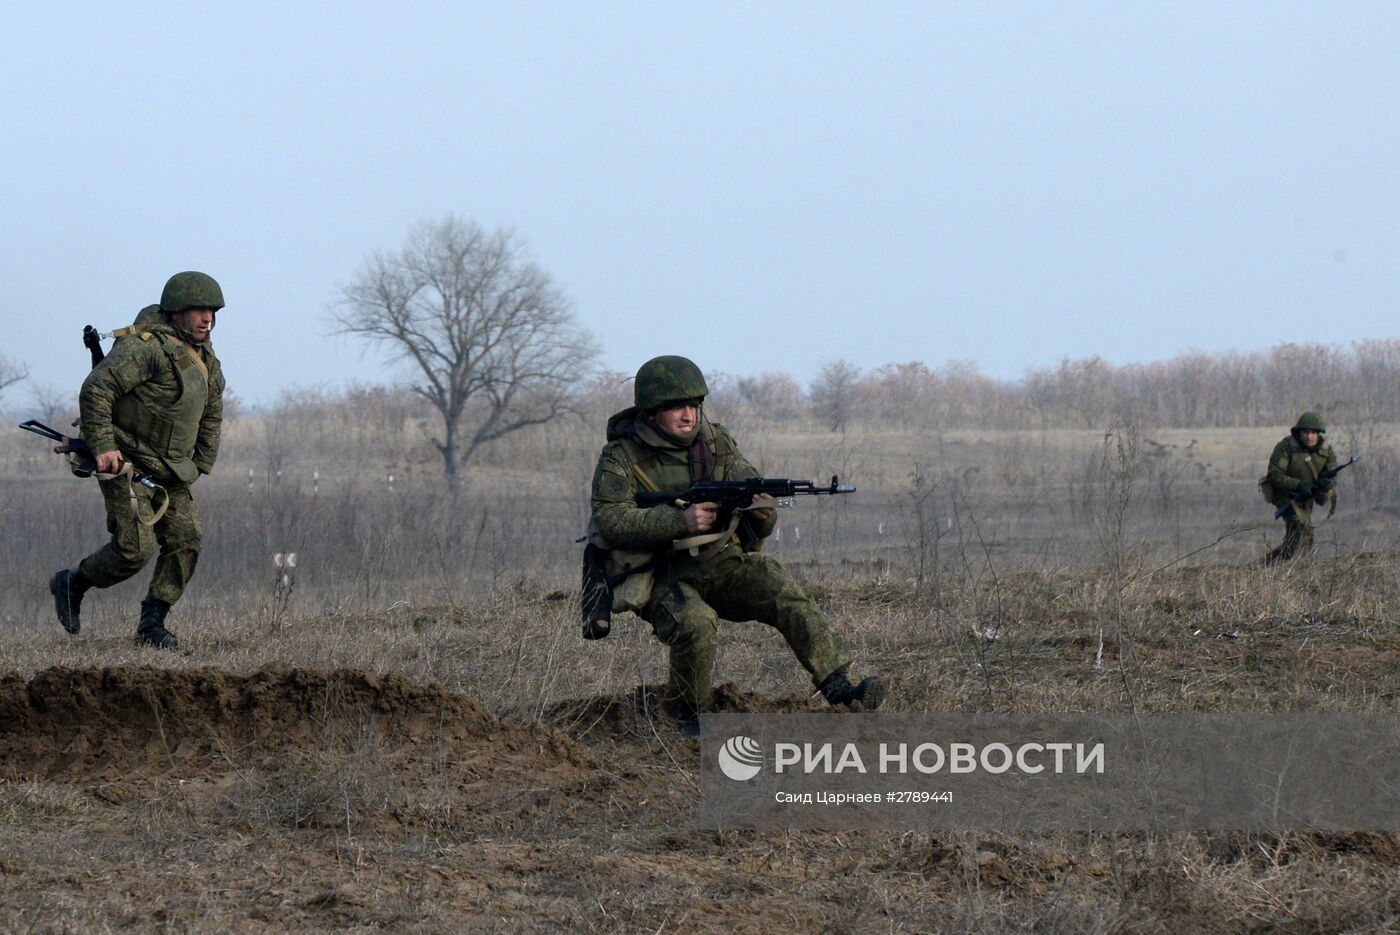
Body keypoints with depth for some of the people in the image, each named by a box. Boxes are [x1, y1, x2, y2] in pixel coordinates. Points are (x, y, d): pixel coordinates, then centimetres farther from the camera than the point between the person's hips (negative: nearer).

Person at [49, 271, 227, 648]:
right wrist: (102, 447, -26)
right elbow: (95, 390, -22)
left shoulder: (205, 359, 11)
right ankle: (71, 583, 10)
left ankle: (151, 624, -1)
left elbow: (211, 417, 24)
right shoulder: (146, 346, -17)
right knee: (135, 549, -15)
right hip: (127, 466, -8)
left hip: (169, 473, 8)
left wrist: (198, 466, 18)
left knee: (184, 542, -8)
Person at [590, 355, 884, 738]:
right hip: (663, 578, -4)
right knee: (696, 624, -33)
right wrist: (680, 521, -29)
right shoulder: (621, 458, -5)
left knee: (786, 595, -21)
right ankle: (689, 717, -12)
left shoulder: (717, 443, 8)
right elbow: (609, 521, -19)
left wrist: (762, 513, -21)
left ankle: (838, 687, -28)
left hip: (721, 562, 4)